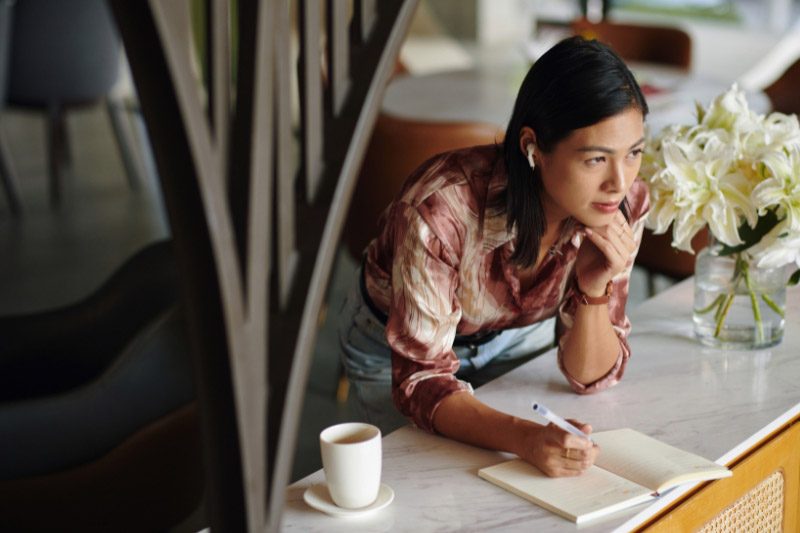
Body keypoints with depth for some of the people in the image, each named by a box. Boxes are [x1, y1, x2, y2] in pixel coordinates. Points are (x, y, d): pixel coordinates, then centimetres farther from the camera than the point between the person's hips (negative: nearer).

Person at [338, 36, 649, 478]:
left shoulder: (624, 205, -26)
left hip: (517, 333, 4)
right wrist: (524, 437, -51)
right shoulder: (441, 208, -40)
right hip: (395, 345, -3)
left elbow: (590, 376, -18)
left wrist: (594, 289, -37)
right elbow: (422, 379, -33)